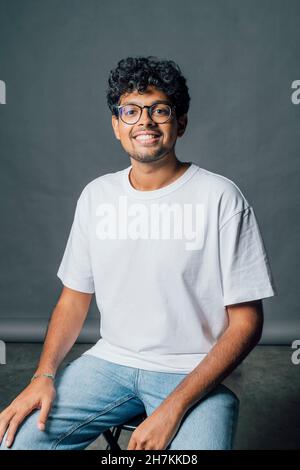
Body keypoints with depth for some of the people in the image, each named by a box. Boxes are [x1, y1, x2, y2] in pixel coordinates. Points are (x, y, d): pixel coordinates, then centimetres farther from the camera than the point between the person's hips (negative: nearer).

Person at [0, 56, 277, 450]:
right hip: (110, 360, 4)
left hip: (196, 373, -3)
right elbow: (75, 296, 9)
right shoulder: (96, 195, 3)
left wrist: (173, 408, -17)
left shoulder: (220, 198, -12)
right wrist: (44, 375, -6)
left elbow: (246, 322, -11)